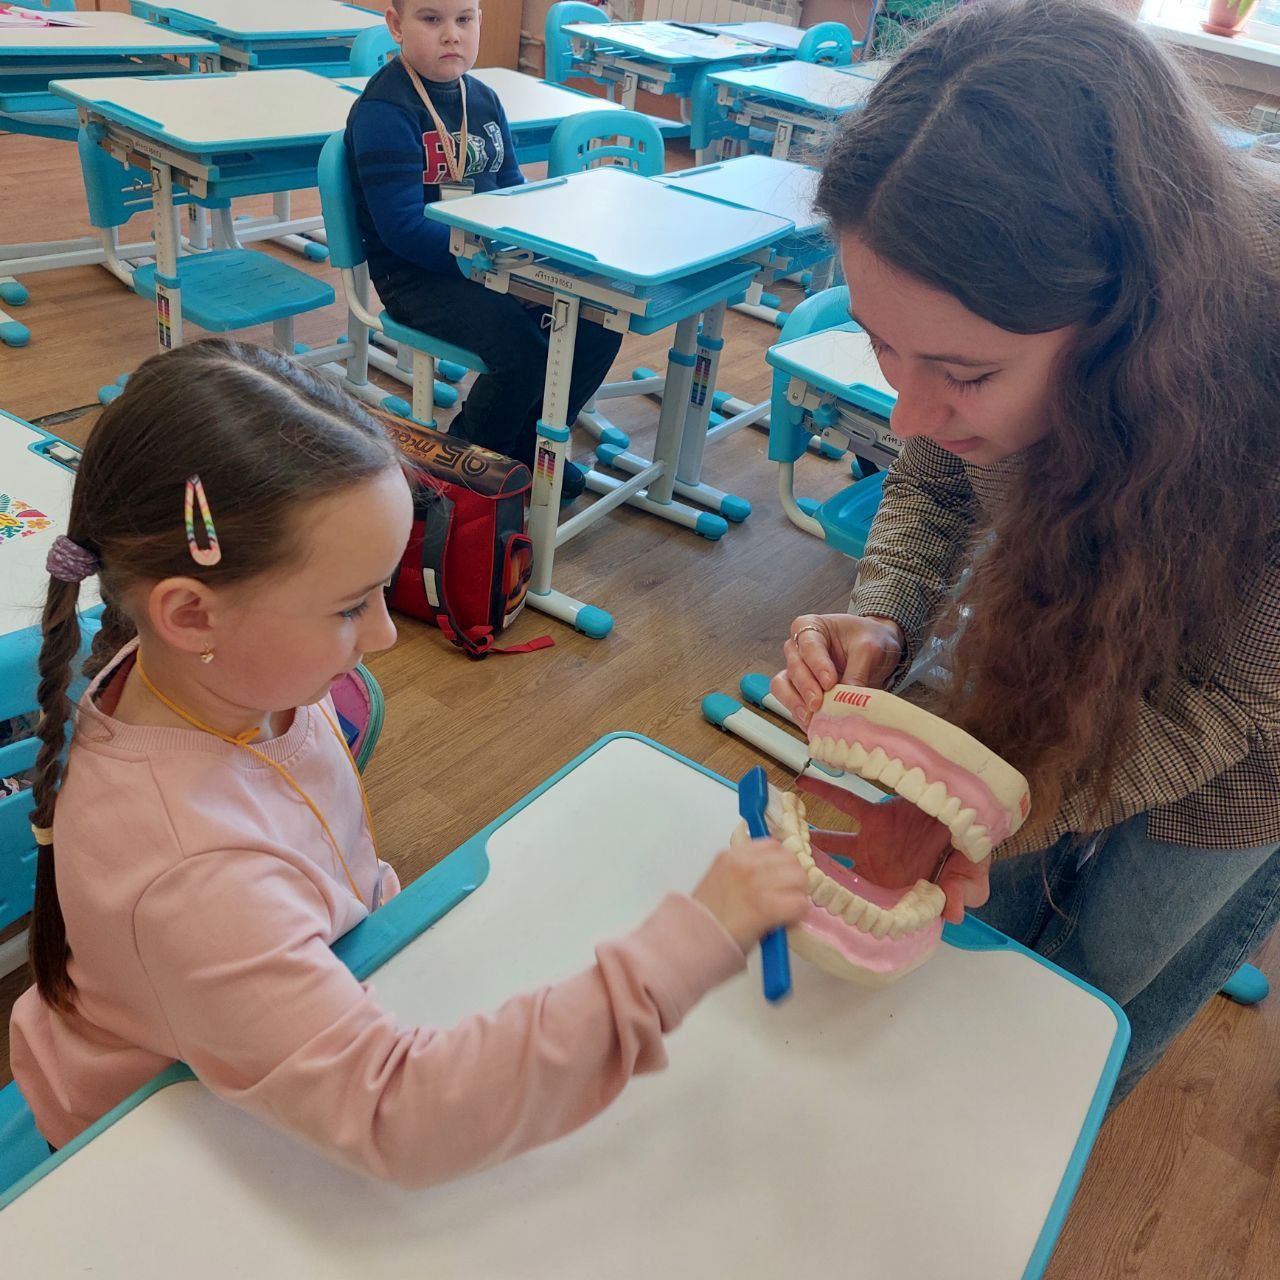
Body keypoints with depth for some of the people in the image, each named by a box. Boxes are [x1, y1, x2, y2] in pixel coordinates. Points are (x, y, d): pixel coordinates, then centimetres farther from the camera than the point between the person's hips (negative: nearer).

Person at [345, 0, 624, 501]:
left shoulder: (484, 100, 11)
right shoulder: (383, 111, -13)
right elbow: (402, 227, -21)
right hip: (416, 274, -7)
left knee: (598, 324, -7)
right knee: (523, 351, -29)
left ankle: (527, 445, 13)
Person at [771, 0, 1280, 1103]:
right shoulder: (991, 314, -28)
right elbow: (933, 485, -10)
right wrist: (882, 621, -30)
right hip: (1067, 638, 4)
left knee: (1111, 965, 17)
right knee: (997, 910, 19)